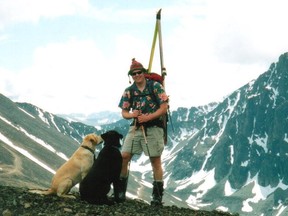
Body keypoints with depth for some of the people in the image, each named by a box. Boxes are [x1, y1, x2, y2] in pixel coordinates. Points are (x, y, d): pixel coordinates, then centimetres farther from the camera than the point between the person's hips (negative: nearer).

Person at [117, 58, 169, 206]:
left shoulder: (155, 86, -4)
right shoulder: (129, 91, 7)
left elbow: (164, 108, -8)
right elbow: (124, 112, 7)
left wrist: (148, 117, -18)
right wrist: (131, 114, -16)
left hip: (153, 128, -3)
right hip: (135, 128, 4)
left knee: (155, 161, 0)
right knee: (123, 157, -6)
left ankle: (157, 196, 8)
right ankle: (120, 191, 6)